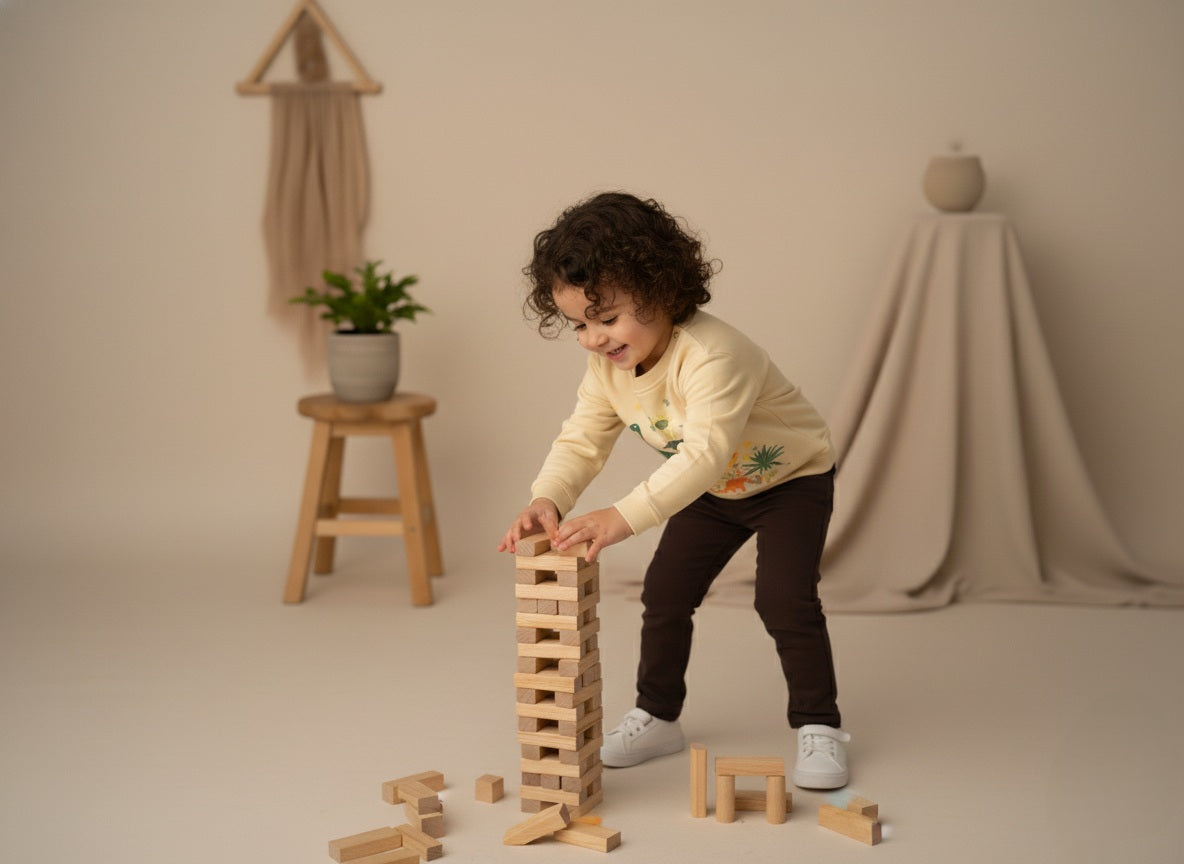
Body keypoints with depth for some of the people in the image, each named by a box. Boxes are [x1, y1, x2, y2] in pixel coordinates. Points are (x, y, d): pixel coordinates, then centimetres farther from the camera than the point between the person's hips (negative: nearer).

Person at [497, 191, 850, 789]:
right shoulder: (607, 366, -15)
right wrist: (546, 500, -34)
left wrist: (624, 516, -59)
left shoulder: (711, 355, -41)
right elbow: (582, 439, -13)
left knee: (784, 599, -18)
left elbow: (706, 452, -50)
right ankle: (656, 717, 21)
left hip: (792, 478, -7)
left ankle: (818, 728, -1)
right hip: (713, 492, 7)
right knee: (664, 594, 4)